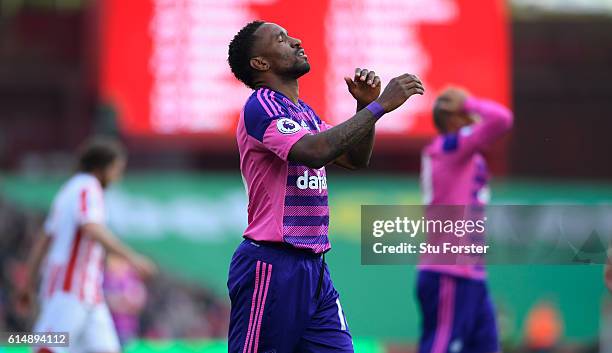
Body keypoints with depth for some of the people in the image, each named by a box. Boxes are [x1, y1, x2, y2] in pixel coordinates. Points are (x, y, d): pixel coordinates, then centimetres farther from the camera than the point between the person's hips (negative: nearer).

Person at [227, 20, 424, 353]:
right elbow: (314, 151, -27)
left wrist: (365, 105, 6)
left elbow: (355, 159, 23)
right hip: (271, 264, -9)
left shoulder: (304, 111, 18)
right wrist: (379, 106, -24)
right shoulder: (261, 105, -11)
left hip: (312, 266, 9)